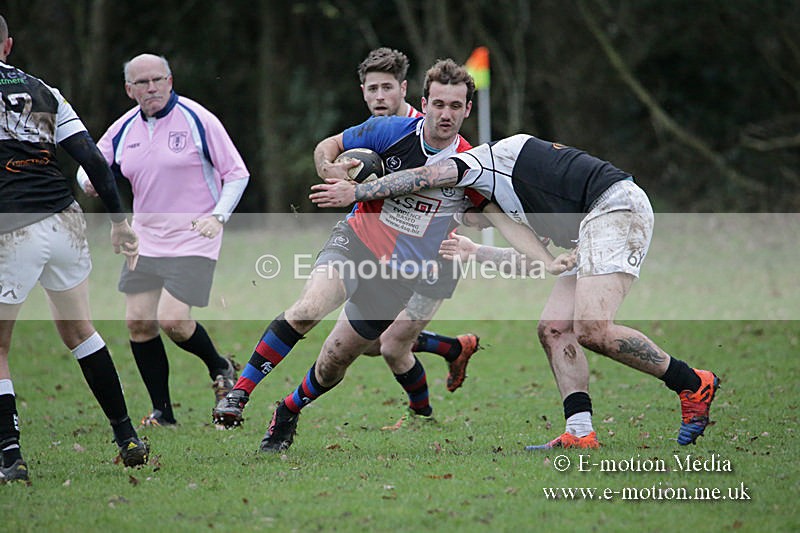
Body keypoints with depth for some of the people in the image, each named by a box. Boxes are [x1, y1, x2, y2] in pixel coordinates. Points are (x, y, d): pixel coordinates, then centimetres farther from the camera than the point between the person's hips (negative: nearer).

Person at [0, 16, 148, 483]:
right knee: (78, 330, 21)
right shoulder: (43, 91, 13)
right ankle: (127, 436, 21)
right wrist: (120, 220, 13)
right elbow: (93, 160, 8)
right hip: (65, 221, 5)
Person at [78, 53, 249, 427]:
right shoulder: (124, 129, 5)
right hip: (144, 239, 6)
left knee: (173, 321, -16)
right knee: (138, 322, -1)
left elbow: (237, 172, -4)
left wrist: (217, 216, -16)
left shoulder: (196, 119, -8)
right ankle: (163, 413, 11)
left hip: (192, 239, -6)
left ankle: (220, 369, 14)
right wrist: (90, 179, -8)